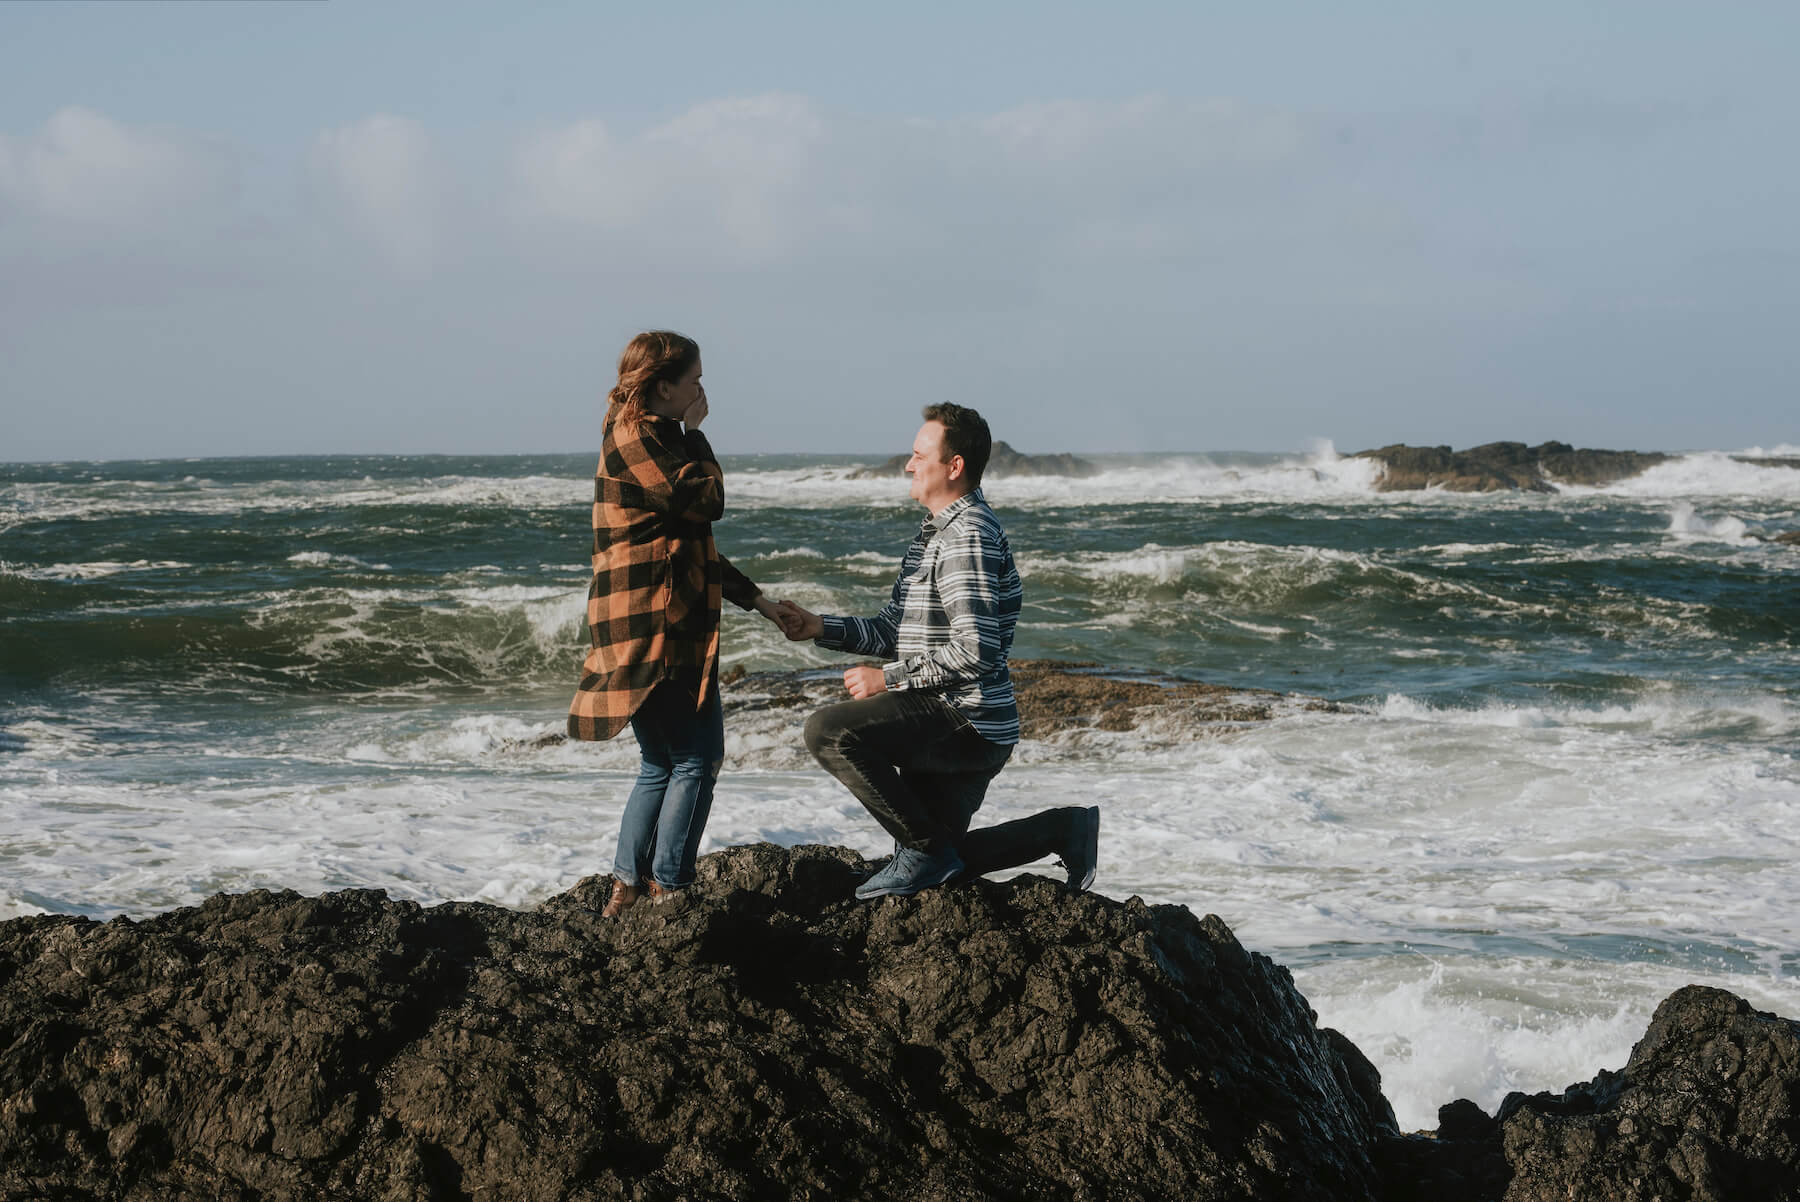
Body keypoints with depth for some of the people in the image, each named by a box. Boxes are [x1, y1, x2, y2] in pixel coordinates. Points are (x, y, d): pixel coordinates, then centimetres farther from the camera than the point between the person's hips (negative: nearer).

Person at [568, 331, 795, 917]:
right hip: (656, 626, -11)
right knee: (696, 757, -7)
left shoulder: (654, 437, 21)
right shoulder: (637, 436, -12)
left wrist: (754, 598, 24)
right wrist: (696, 432, -4)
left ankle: (628, 887, 15)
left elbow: (693, 543, 25)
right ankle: (667, 890, -5)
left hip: (664, 624, 11)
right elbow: (706, 501, -19)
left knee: (662, 762, 13)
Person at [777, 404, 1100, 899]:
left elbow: (975, 650, -25)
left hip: (967, 722, -11)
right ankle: (1061, 829, 25)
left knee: (829, 731, -25)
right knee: (941, 859, 19)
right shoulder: (938, 530, 17)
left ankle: (925, 848, -15)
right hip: (960, 728, 11)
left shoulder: (969, 536, -16)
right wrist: (821, 627, 4)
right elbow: (894, 628, 18)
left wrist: (888, 678, -19)